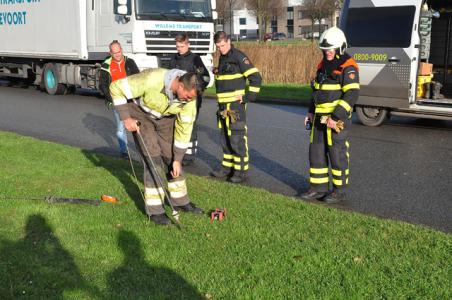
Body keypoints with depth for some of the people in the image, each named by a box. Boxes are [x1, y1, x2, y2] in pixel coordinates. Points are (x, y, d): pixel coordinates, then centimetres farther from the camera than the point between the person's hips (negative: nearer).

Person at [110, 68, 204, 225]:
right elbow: (116, 87, -27)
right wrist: (126, 118, -29)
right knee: (153, 159, -11)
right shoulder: (152, 80, -38)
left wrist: (177, 159, -11)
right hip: (141, 115, -4)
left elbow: (184, 128, -13)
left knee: (172, 157, 4)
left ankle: (180, 201, 21)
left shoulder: (189, 97, -23)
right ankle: (154, 210, -3)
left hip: (165, 118, 5)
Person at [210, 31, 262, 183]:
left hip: (236, 105, -9)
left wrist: (248, 97, -15)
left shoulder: (239, 57, -11)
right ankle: (227, 167, 25)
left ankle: (241, 170, 0)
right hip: (223, 105, 9)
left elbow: (256, 78, -16)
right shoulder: (222, 58, 16)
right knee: (225, 138, 14)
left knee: (237, 138, -6)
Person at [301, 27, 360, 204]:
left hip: (337, 119, -8)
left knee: (337, 153, 0)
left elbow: (352, 95, -20)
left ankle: (339, 191, 12)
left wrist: (336, 117, -24)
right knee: (316, 151, 9)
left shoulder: (348, 67, -13)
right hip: (320, 117, 8)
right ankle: (319, 188, 20)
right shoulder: (323, 65, 13)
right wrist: (311, 112, 14)